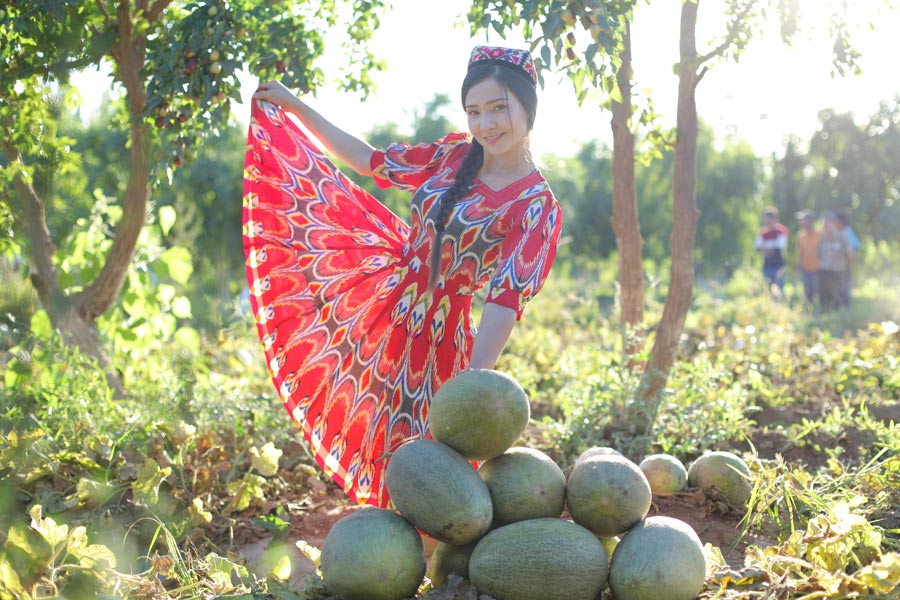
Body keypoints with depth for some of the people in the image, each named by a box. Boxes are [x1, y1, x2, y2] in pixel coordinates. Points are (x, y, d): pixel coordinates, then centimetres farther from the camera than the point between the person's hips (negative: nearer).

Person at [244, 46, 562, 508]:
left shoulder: (537, 208, -15)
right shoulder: (454, 154, 1)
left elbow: (506, 298, -22)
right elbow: (371, 162, 11)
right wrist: (295, 107, 13)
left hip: (437, 330, -6)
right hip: (385, 294, 6)